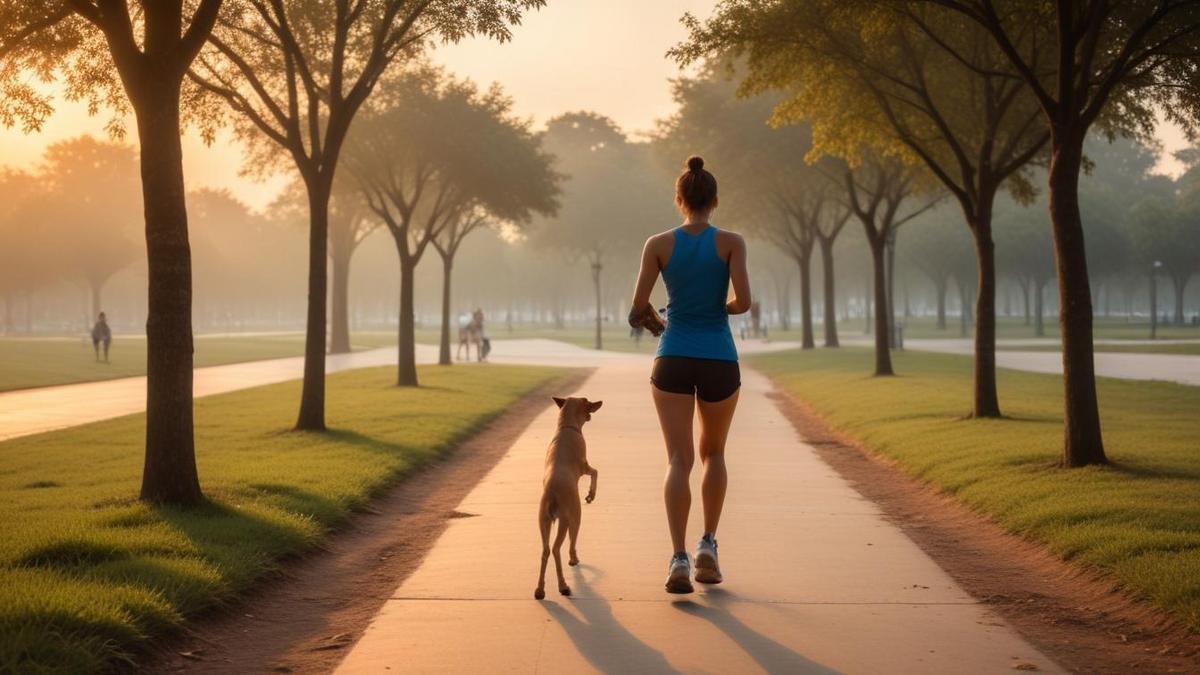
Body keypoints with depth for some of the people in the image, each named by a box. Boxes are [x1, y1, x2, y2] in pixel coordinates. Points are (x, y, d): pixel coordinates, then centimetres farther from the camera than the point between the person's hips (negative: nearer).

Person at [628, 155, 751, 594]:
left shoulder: (659, 244, 0)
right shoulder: (731, 242, -2)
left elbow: (638, 305, -1)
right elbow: (743, 301, -11)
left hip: (674, 360, 0)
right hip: (719, 361, 0)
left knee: (679, 460, -1)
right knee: (713, 453, 21)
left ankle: (679, 557, -16)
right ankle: (708, 545, 13)